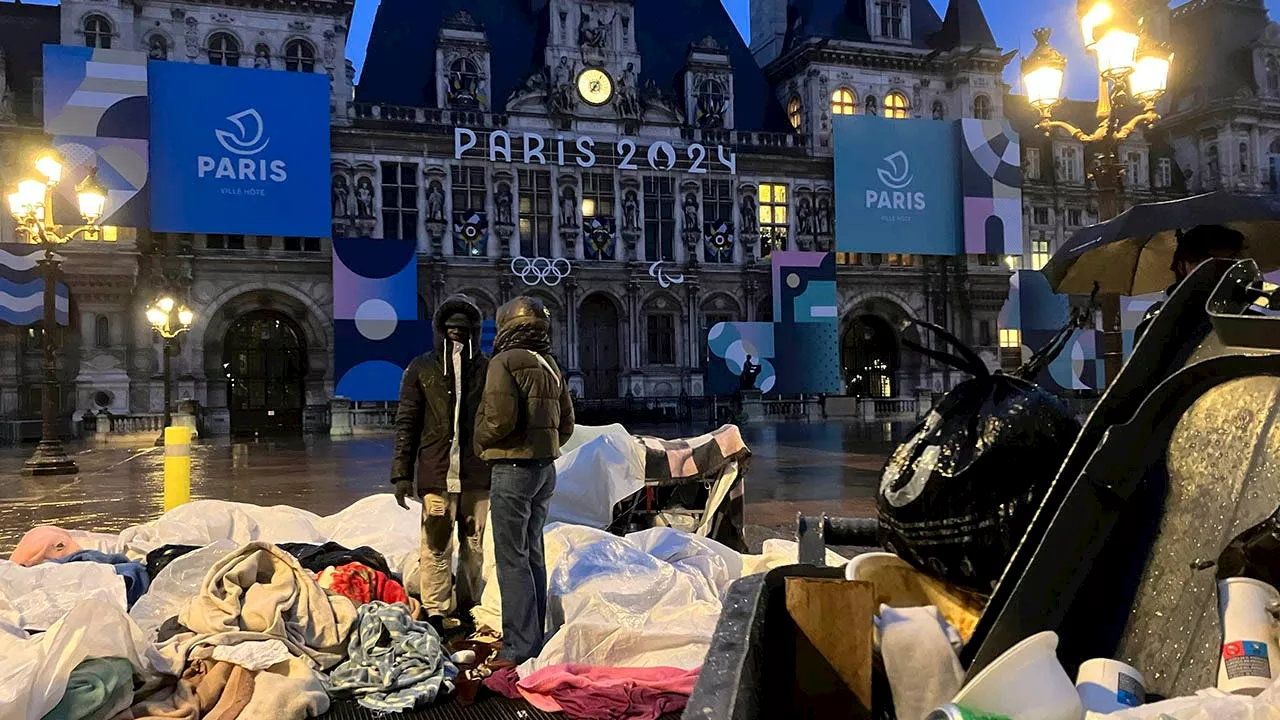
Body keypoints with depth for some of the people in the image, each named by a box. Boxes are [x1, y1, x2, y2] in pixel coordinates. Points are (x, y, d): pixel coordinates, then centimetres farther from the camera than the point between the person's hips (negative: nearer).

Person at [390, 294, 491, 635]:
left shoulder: (487, 369, 7)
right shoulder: (422, 369, 5)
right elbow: (406, 423, 4)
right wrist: (401, 473, -2)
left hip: (477, 475, 2)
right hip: (436, 474, -2)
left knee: (474, 545, 9)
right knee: (436, 545, -4)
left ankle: (468, 609, 22)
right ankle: (434, 613, 6)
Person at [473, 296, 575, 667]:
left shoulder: (505, 362, -11)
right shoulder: (550, 366, 13)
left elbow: (500, 417, -21)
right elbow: (566, 423, 14)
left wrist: (480, 440, -3)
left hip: (513, 468, -8)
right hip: (546, 468, 8)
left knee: (511, 557, -4)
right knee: (533, 553, 16)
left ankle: (519, 646, -3)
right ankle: (535, 638, 24)